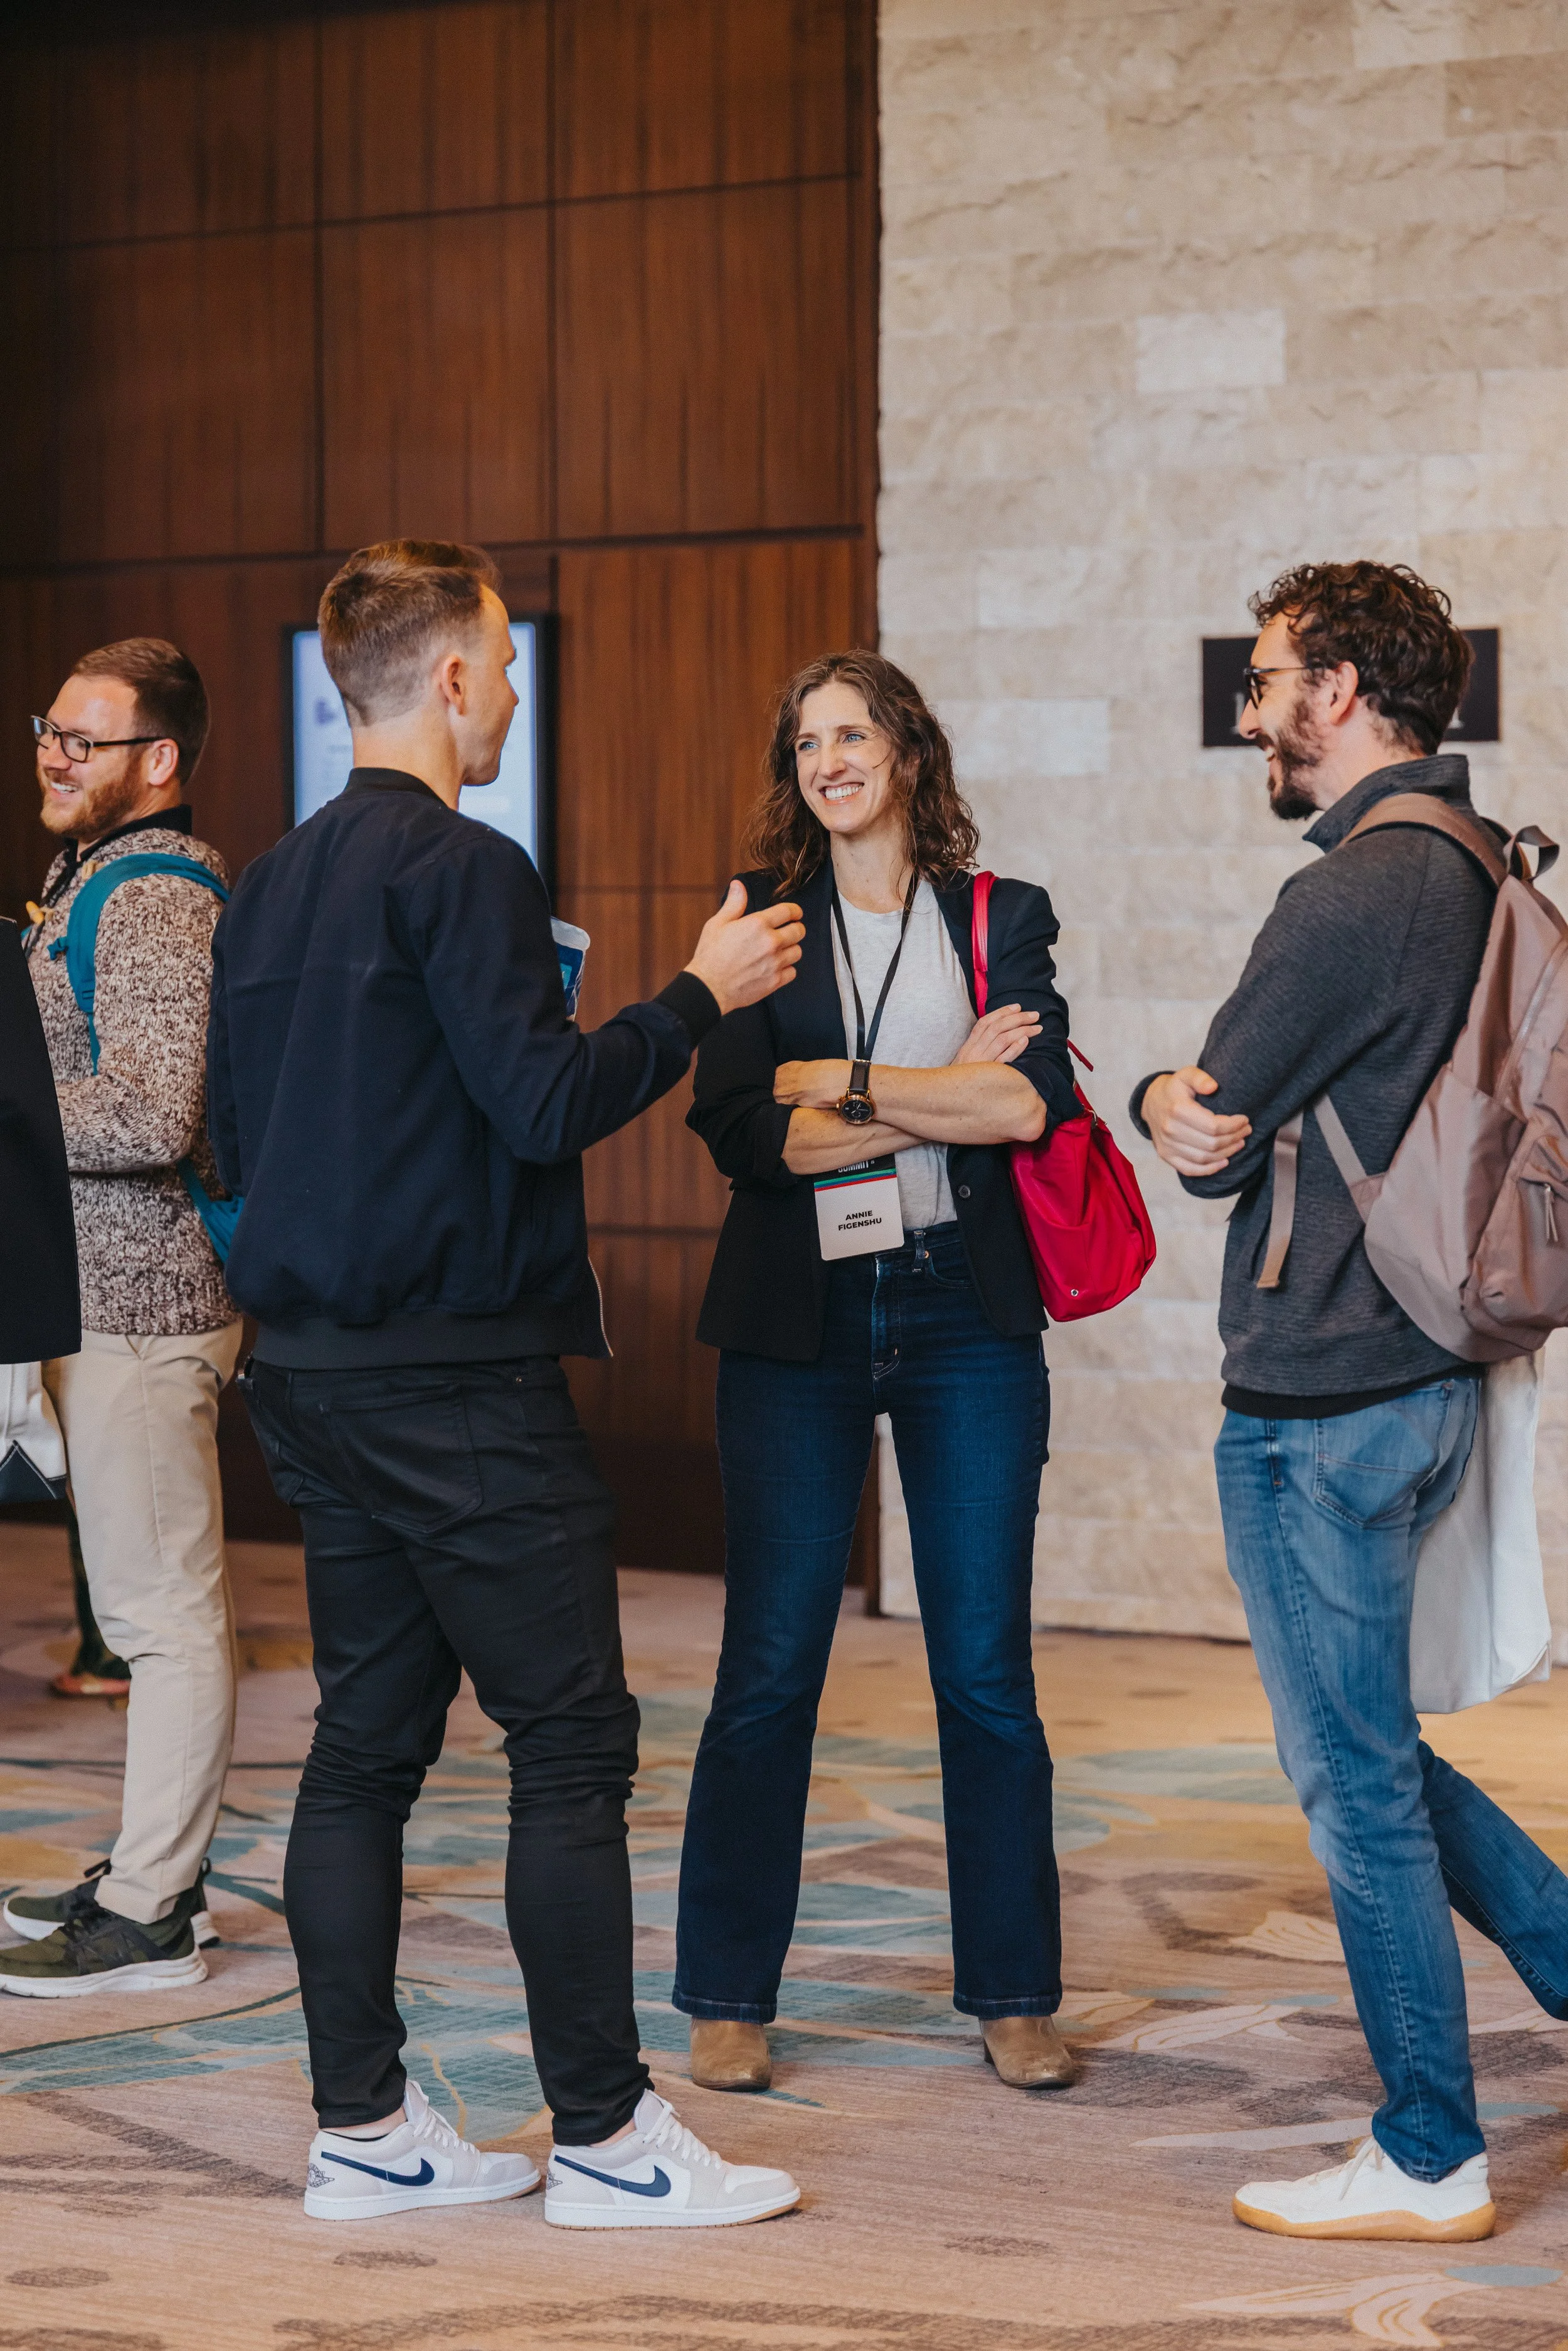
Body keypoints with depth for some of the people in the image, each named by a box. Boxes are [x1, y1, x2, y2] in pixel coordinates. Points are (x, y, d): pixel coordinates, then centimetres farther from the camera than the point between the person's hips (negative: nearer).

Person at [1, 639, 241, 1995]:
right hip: (115, 1288, 11)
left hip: (143, 1299, -11)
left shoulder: (154, 901, -15)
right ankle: (159, 1868, 22)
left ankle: (148, 1919, -3)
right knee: (156, 1600, 15)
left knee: (163, 1605, -6)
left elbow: (154, 1117, -25)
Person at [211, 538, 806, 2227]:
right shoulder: (458, 868, -13)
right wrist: (700, 994, -7)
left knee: (365, 1740, 10)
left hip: (312, 1372, 9)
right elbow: (546, 1105, -19)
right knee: (571, 1743, -3)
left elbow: (238, 1137, 17)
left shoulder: (271, 885, 13)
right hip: (458, 1375, -9)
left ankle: (363, 2128, 13)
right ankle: (604, 2135, 0)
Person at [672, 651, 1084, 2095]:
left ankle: (1014, 1995, 13)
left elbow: (1034, 1101, -9)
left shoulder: (1002, 919, 7)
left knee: (988, 1672, 3)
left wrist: (841, 1081, -10)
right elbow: (740, 1128, -7)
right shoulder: (760, 921, 7)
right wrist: (948, 1093, -9)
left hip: (967, 1313, 1)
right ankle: (727, 1999, 9)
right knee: (770, 1668, -1)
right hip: (800, 1320, 0)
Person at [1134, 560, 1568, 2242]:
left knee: (1354, 1780, 1)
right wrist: (1207, 1111, -4)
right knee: (1367, 1749, 21)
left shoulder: (1355, 895, -19)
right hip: (1420, 1368, 9)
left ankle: (1429, 2162, 10)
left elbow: (1210, 1136, -14)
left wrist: (1164, 1100, 6)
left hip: (1319, 1401, -9)